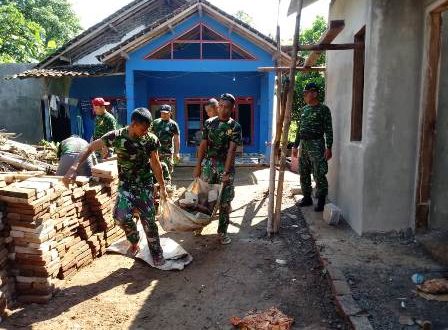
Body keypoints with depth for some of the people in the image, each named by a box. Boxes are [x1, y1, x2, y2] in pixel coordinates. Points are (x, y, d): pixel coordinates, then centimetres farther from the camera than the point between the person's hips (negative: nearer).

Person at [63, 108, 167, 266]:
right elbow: (90, 148, -10)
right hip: (126, 185, 0)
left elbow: (155, 164, 0)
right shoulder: (116, 137, -17)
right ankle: (134, 242, 13)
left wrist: (162, 187, 6)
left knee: (149, 220, 0)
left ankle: (157, 255, 20)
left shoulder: (151, 140, -12)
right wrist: (74, 168, -21)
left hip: (145, 185, 0)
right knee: (121, 216, -20)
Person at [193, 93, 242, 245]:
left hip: (226, 166, -2)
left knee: (225, 200, 3)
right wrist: (198, 166, 0)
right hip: (208, 165, 2)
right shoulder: (209, 123, 1)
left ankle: (222, 231, 15)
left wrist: (226, 172, -19)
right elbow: (203, 146, 3)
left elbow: (231, 150, -13)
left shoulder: (235, 127, -6)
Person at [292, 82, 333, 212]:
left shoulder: (323, 109, -5)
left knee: (319, 174, -6)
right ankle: (307, 198, 23)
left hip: (316, 144, -7)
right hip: (303, 144, 7)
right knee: (304, 173, 11)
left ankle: (321, 201, 3)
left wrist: (328, 148, -15)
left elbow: (328, 130, -8)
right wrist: (296, 146, 16)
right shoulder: (303, 110, 14)